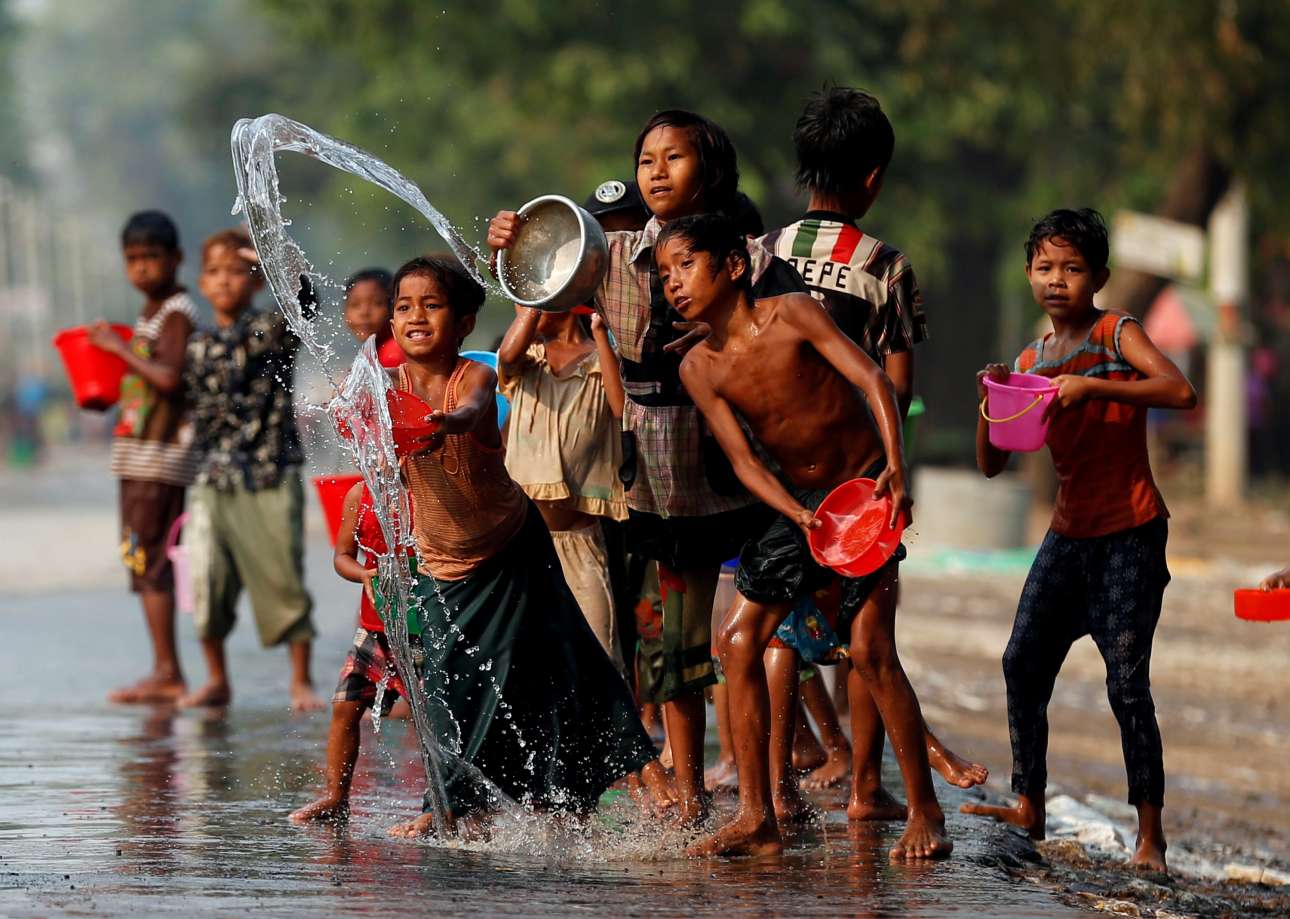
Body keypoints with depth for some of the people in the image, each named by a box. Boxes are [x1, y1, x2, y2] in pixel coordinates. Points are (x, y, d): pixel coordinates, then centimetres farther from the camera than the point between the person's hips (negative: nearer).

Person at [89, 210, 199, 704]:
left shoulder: (177, 313, -12)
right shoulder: (152, 311, 18)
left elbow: (169, 377, -24)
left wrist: (122, 347, -16)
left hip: (160, 454, -10)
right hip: (139, 453, 10)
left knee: (147, 558, -10)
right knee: (143, 559, 10)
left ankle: (166, 673, -10)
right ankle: (165, 673, 13)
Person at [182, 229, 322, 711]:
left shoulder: (272, 329, -2)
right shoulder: (198, 347, 11)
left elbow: (306, 307, -23)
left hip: (272, 476, -4)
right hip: (214, 479, 4)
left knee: (282, 576, -1)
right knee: (207, 576, -1)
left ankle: (301, 682, 8)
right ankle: (216, 681, 14)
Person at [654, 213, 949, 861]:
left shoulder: (791, 314, -16)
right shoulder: (700, 369, -4)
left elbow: (873, 379, -21)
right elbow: (744, 461, -8)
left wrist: (895, 467, -34)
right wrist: (798, 516, -25)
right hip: (795, 502, 6)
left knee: (870, 649, -14)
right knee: (738, 641, -2)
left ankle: (925, 812, -3)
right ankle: (757, 819, 4)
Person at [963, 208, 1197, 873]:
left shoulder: (1116, 334, -6)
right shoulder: (1032, 361, 11)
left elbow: (1180, 392, -24)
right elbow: (991, 464, 11)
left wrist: (1093, 386, -29)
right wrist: (990, 403, -8)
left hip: (1129, 535, -6)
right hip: (1068, 532, 6)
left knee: (1127, 681, -10)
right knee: (1023, 662, 2)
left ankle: (1150, 833, -6)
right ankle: (1028, 806, 14)